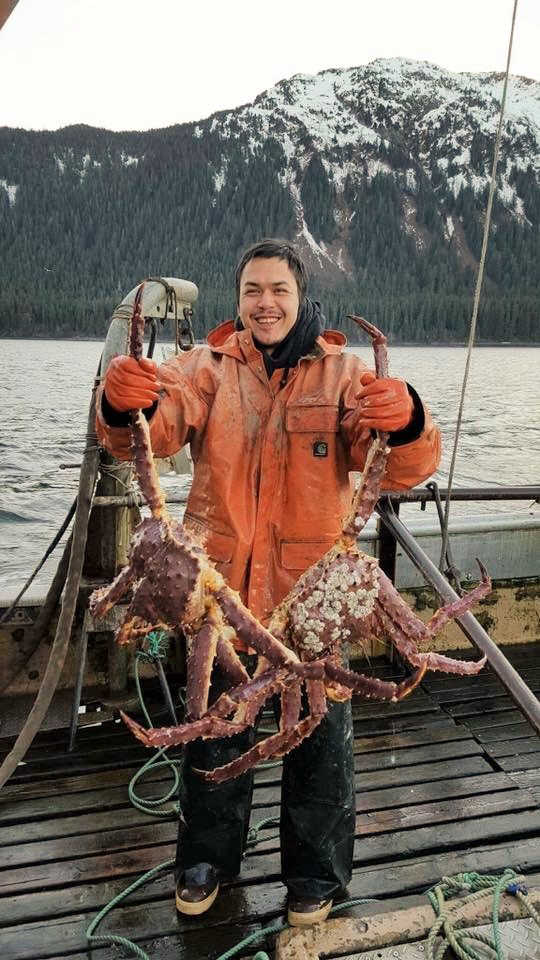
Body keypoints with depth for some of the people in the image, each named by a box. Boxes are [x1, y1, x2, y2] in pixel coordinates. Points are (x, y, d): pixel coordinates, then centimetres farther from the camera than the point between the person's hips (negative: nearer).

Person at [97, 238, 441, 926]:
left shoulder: (342, 373, -2)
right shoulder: (209, 367, 1)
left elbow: (405, 470, -14)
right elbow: (155, 428, -17)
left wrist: (405, 423, -37)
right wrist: (126, 403, -40)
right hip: (219, 581, 1)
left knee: (320, 737, 14)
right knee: (214, 728, 19)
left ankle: (316, 873, 39)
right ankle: (208, 856, 44)